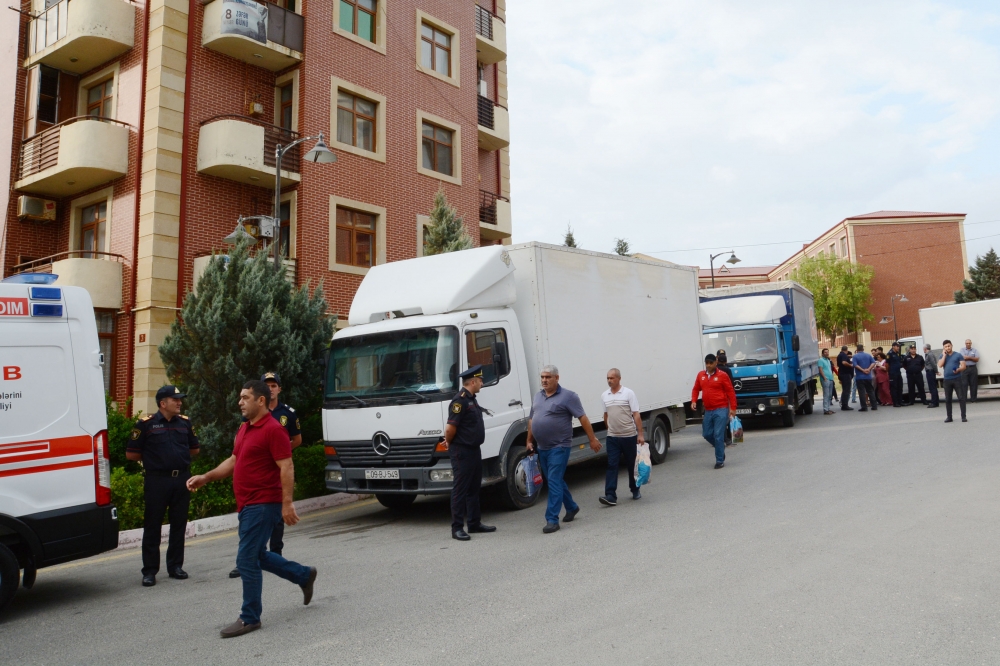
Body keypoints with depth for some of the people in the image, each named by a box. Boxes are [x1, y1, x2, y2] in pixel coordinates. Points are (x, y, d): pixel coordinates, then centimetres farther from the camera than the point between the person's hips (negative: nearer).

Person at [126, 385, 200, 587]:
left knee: (179, 524, 10)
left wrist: (180, 457, 9)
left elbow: (195, 449, 20)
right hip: (157, 481, -4)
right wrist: (152, 459, 7)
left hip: (182, 479, 4)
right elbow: (131, 454, -2)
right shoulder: (146, 424, -5)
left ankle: (175, 566, 21)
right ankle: (150, 570, 11)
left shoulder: (185, 423, 9)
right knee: (152, 526, 2)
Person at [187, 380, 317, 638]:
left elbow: (286, 467, -20)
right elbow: (233, 461, 23)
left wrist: (287, 503, -24)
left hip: (263, 505, -10)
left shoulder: (273, 429, -16)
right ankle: (304, 575, 34)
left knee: (247, 560, -5)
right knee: (257, 556, 19)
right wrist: (206, 477, 12)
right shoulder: (244, 429, 14)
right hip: (248, 505, 10)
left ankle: (250, 618, 9)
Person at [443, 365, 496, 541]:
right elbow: (450, 428, -22)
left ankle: (475, 523, 25)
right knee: (460, 490, -3)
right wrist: (449, 443, -5)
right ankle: (457, 528, 4)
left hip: (474, 450, 10)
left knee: (474, 488, 16)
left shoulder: (472, 399, 13)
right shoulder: (460, 400, -18)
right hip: (462, 452, -10)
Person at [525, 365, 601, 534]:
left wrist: (592, 439, -12)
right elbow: (531, 420, 18)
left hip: (559, 447, -7)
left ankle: (552, 519, -7)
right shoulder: (537, 397, 11)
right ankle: (572, 507, 35)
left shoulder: (568, 396, -9)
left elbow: (583, 418, -10)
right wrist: (529, 441, 16)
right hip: (542, 448, 7)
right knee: (556, 481, 17)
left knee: (554, 482, -10)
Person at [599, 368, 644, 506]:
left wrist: (640, 434, -13)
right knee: (611, 466, -5)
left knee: (632, 465, 10)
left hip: (629, 436, -3)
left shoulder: (628, 393, -6)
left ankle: (635, 491, 28)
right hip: (612, 438, 3)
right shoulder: (604, 396, 5)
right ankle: (610, 496, -9)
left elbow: (636, 415, -9)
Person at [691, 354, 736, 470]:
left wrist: (733, 408, -8)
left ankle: (720, 461, 2)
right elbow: (696, 389, 17)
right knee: (707, 434, 9)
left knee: (718, 435, -8)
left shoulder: (722, 375, -4)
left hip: (721, 410, -5)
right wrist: (694, 401, -1)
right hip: (708, 410, 5)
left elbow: (730, 392, -4)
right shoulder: (700, 375, 9)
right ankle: (721, 447, 36)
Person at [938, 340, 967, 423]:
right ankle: (949, 417, 13)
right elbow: (940, 365, -6)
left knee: (961, 398, -4)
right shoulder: (942, 356, 10)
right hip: (947, 380, 2)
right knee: (947, 399, 6)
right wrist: (944, 355, -5)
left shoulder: (958, 355, 4)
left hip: (957, 379, -2)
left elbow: (963, 366, -1)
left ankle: (963, 416, 0)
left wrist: (958, 369, -21)